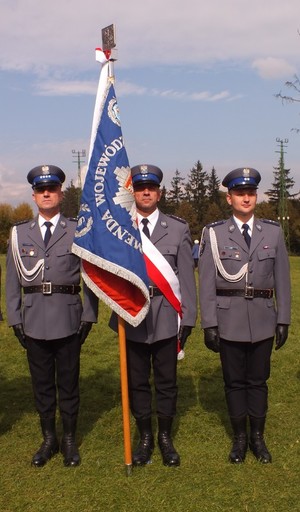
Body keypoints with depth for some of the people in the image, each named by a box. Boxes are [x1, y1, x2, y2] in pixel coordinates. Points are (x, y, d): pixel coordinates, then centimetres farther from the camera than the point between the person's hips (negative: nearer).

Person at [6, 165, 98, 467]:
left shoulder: (78, 231, 1)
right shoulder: (19, 233, 7)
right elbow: (13, 281, 7)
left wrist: (89, 317, -4)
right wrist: (15, 320, 2)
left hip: (68, 320, -2)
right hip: (33, 321, 2)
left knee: (68, 383, 8)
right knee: (41, 384, 12)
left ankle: (69, 442, 24)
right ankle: (48, 440, 28)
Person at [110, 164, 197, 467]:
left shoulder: (178, 229, 2)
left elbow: (186, 278, 1)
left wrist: (188, 318, -1)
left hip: (166, 317, 0)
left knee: (166, 381, 11)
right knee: (136, 382, 12)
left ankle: (165, 438, 30)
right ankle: (145, 437, 31)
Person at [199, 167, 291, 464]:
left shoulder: (273, 232, 4)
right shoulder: (214, 233, -3)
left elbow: (282, 280, 5)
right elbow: (207, 283, -4)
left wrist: (283, 320, 2)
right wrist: (209, 324, -6)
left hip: (263, 319, 1)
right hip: (229, 320, -1)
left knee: (258, 380, 11)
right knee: (234, 381, 9)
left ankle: (258, 437, 27)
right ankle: (239, 438, 25)